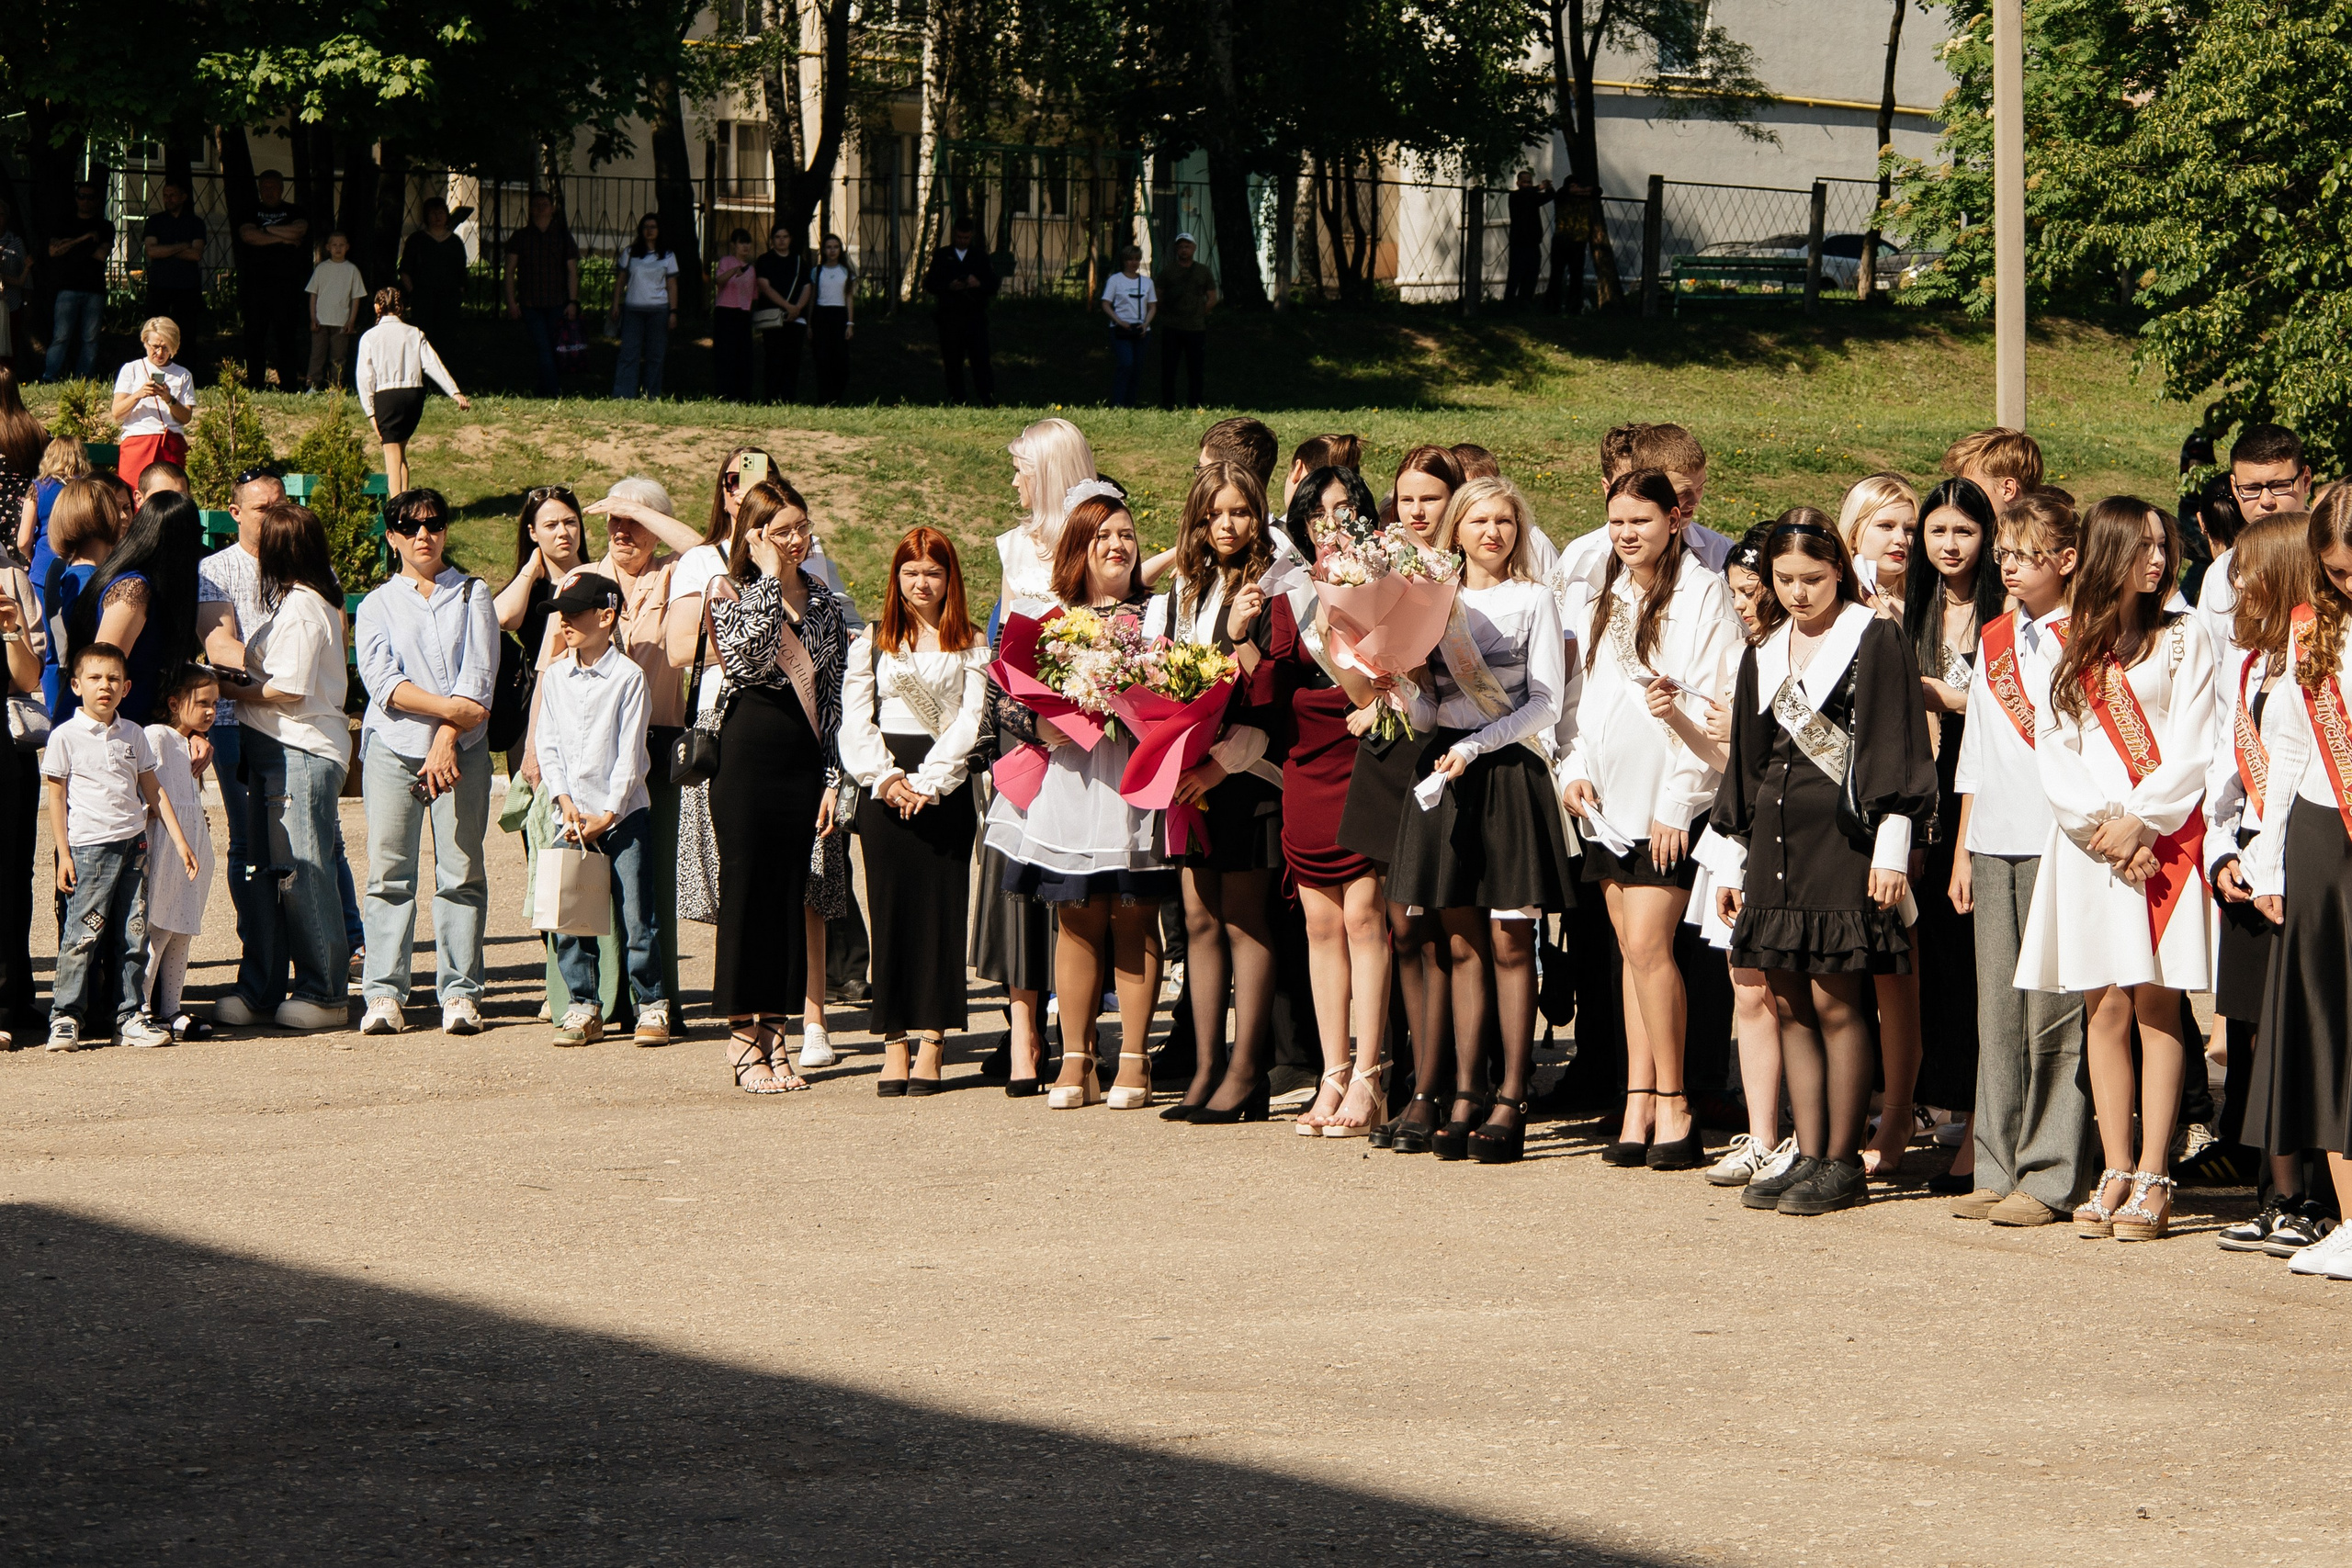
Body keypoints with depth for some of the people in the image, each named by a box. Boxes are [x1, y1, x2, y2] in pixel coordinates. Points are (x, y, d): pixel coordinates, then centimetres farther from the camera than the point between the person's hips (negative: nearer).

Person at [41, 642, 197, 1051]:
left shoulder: (133, 735, 11)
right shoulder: (65, 737, -2)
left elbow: (152, 792, 16)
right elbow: (57, 799, -1)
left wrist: (180, 841, 11)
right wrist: (63, 855, -6)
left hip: (134, 844, 4)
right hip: (90, 847, -4)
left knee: (133, 934, 3)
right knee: (84, 933, -8)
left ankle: (131, 1016, 9)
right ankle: (65, 1017, -2)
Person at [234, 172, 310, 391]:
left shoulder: (294, 212, 11)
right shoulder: (250, 212, 12)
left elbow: (299, 230, -10)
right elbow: (248, 235, -7)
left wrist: (267, 229, -6)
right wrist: (283, 238, -8)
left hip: (286, 285, -1)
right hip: (256, 284, 1)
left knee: (287, 338, -3)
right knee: (254, 338, 1)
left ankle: (287, 387, 0)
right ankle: (254, 387, 5)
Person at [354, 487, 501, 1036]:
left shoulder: (472, 595, 12)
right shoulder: (378, 604, 13)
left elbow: (477, 677, 1)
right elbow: (381, 681, -2)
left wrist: (447, 738, -12)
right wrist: (451, 707, -13)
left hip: (461, 749, 0)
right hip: (393, 747, 0)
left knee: (462, 872, -3)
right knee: (388, 872, -5)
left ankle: (460, 993, -1)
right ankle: (384, 993, -5)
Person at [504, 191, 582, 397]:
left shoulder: (562, 236, 7)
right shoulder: (521, 237, 6)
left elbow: (572, 271, 7)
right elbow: (510, 271, 6)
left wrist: (572, 301, -2)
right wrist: (511, 301, -3)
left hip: (557, 303, 1)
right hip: (530, 303, -1)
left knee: (552, 348, 3)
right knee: (543, 348, -12)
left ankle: (545, 392, 14)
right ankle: (553, 390, -18)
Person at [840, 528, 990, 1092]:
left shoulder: (971, 645, 8)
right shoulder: (872, 642, 11)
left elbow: (971, 720, -1)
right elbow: (855, 721, 5)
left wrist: (928, 782, -11)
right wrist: (887, 779, -9)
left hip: (946, 785, -1)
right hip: (883, 786, 1)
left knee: (940, 907, -3)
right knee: (890, 907, -1)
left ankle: (929, 1045, -2)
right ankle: (893, 1046, 1)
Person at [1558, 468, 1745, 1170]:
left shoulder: (1703, 595, -6)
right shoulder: (1595, 597, 15)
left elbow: (1718, 707, -10)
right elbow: (1576, 692, 20)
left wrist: (1677, 802, -14)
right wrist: (1573, 766, 3)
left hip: (1671, 797, -6)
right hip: (1608, 796, 6)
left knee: (1647, 944, -13)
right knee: (1632, 950, 6)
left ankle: (1672, 1103, -5)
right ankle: (1638, 1105, 7)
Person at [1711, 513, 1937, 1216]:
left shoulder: (1875, 642, -2)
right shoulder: (1764, 656, 17)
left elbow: (1896, 749, -6)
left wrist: (1891, 848, -13)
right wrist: (1733, 863, 19)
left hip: (1842, 840, -6)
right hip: (1776, 842, 6)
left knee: (1833, 999, -6)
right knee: (1790, 1003, 5)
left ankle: (1843, 1160, 0)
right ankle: (1808, 1157, 9)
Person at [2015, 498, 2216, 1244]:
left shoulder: (2183, 639, 6)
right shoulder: (2071, 648, 12)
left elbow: (2192, 750, -2)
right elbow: (2054, 748, 5)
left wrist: (2139, 821, -12)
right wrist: (2099, 825, -9)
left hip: (2163, 838, -3)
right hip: (2088, 841, 3)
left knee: (2156, 1006, -5)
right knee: (2105, 1010, 2)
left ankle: (2152, 1182, -6)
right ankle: (2115, 1174, 5)